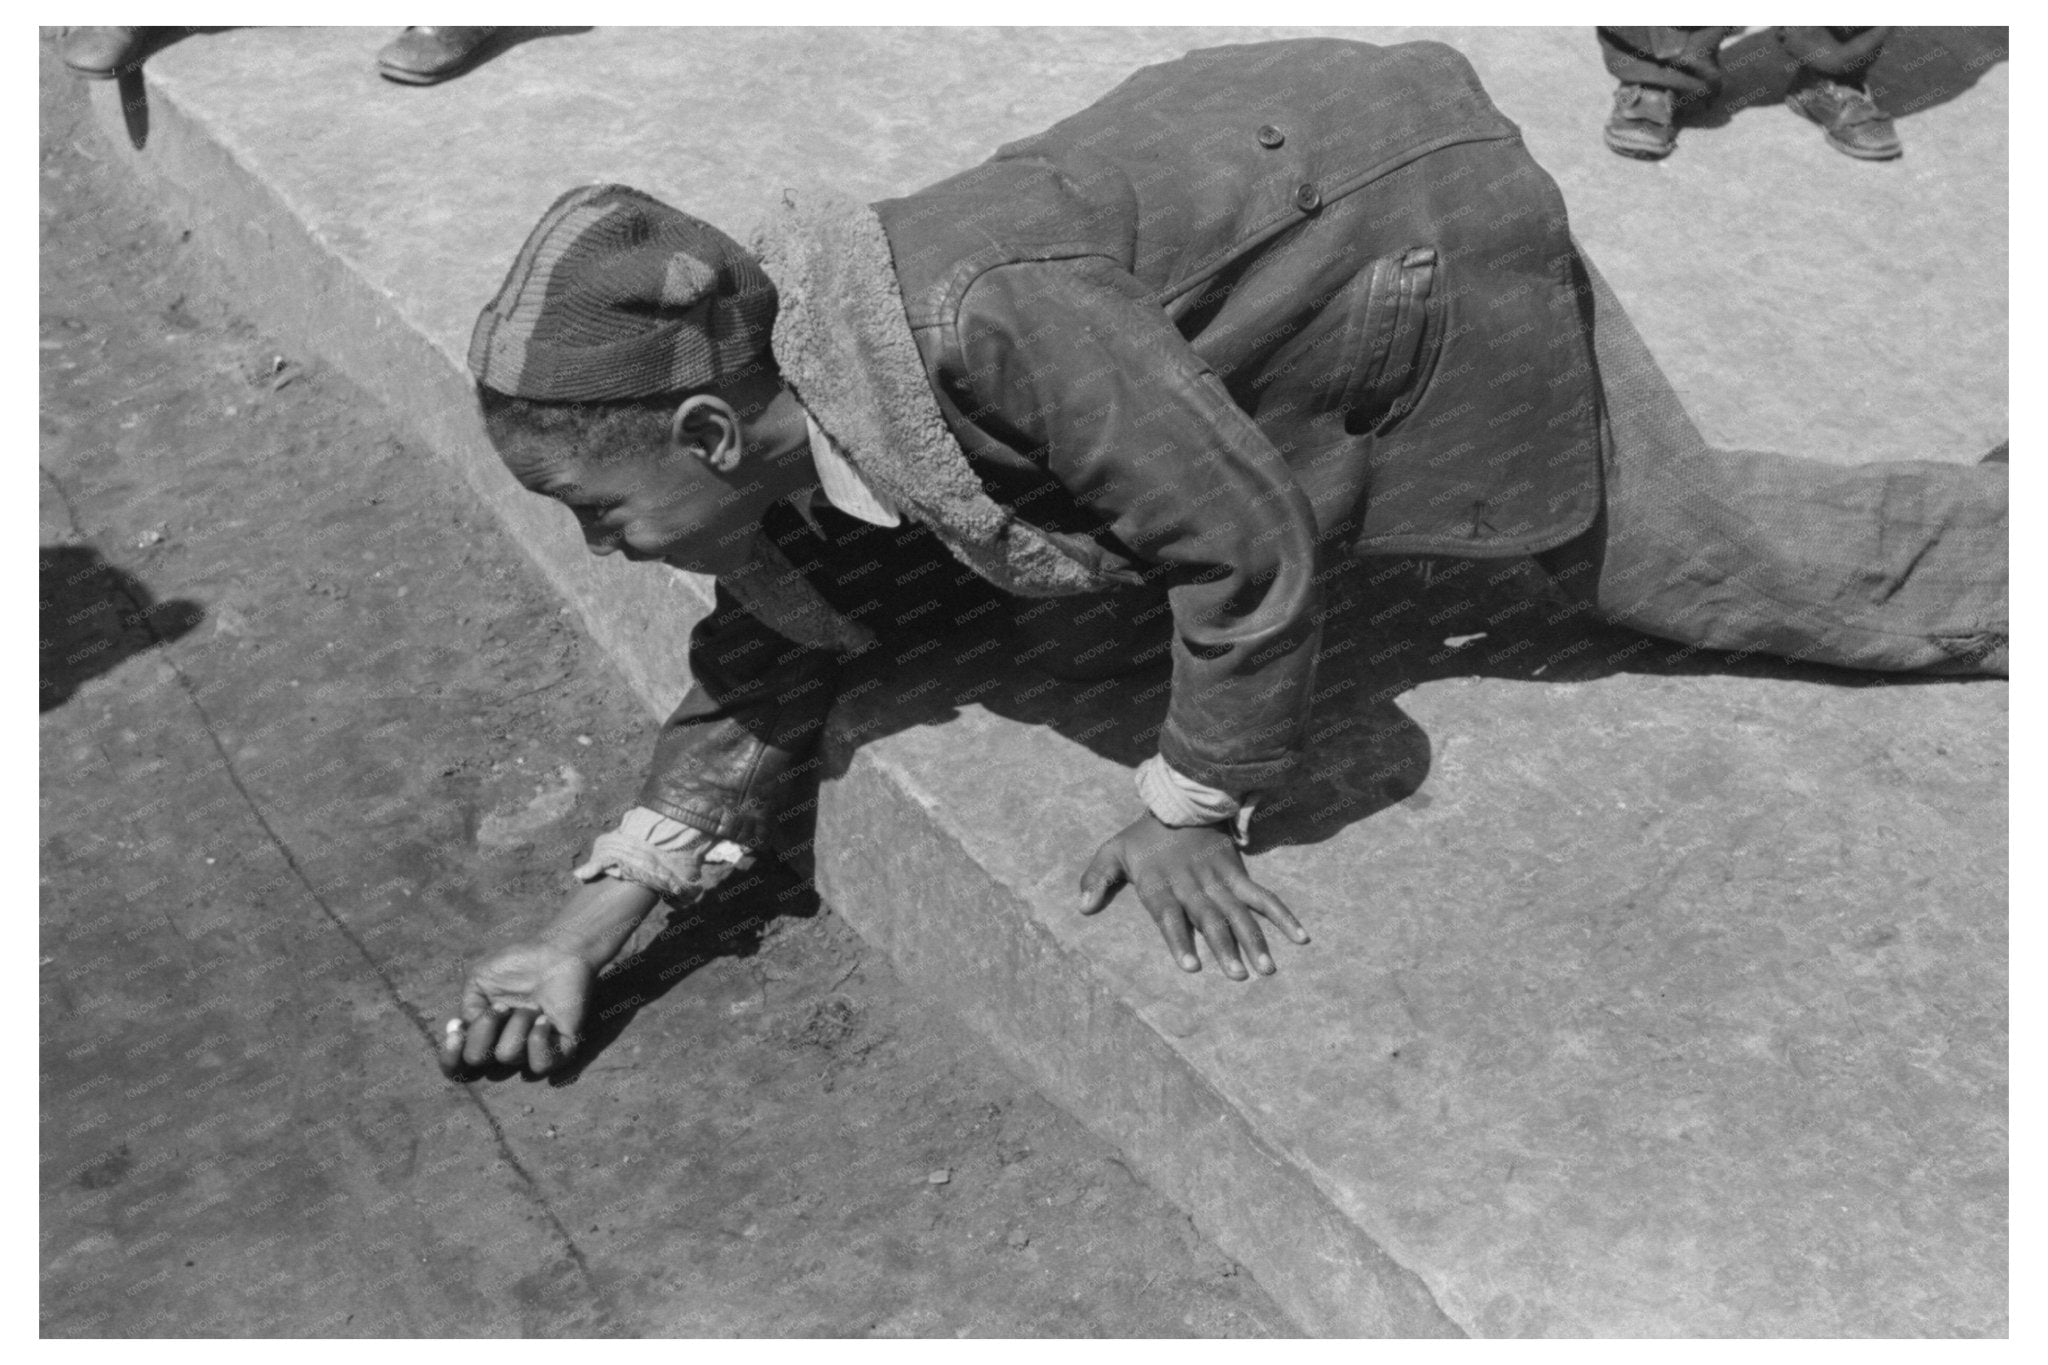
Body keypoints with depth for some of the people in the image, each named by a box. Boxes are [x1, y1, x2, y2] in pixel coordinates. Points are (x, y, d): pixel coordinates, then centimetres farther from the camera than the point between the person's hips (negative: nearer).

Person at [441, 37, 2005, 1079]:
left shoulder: (982, 319, -39)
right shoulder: (790, 423, -13)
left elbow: (1248, 544, -31)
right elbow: (765, 677, -4)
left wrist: (1191, 809, -18)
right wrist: (582, 934, -13)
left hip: (1427, 228, -7)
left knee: (1714, 559, 9)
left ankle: (2015, 527, 33)